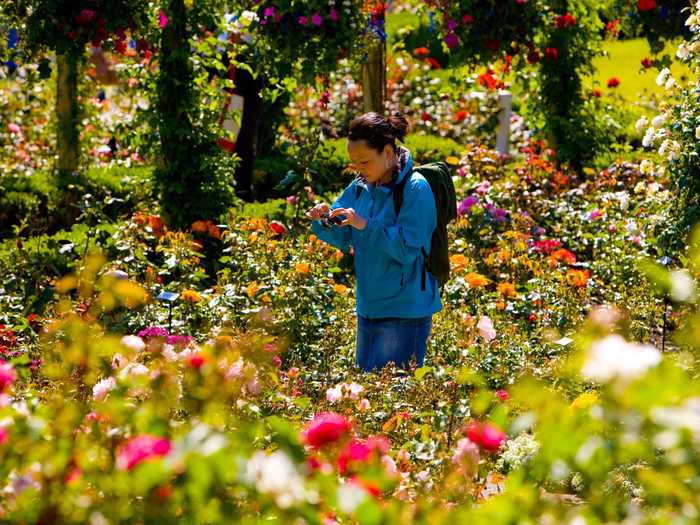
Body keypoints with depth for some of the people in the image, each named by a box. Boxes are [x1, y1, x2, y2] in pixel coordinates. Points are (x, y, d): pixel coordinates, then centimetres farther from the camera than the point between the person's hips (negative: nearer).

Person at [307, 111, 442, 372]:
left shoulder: (415, 189, -15)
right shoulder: (361, 188, 7)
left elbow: (408, 248, -21)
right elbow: (342, 238, 9)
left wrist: (365, 225, -26)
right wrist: (325, 221, -11)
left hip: (405, 312, -8)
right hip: (369, 308, 8)